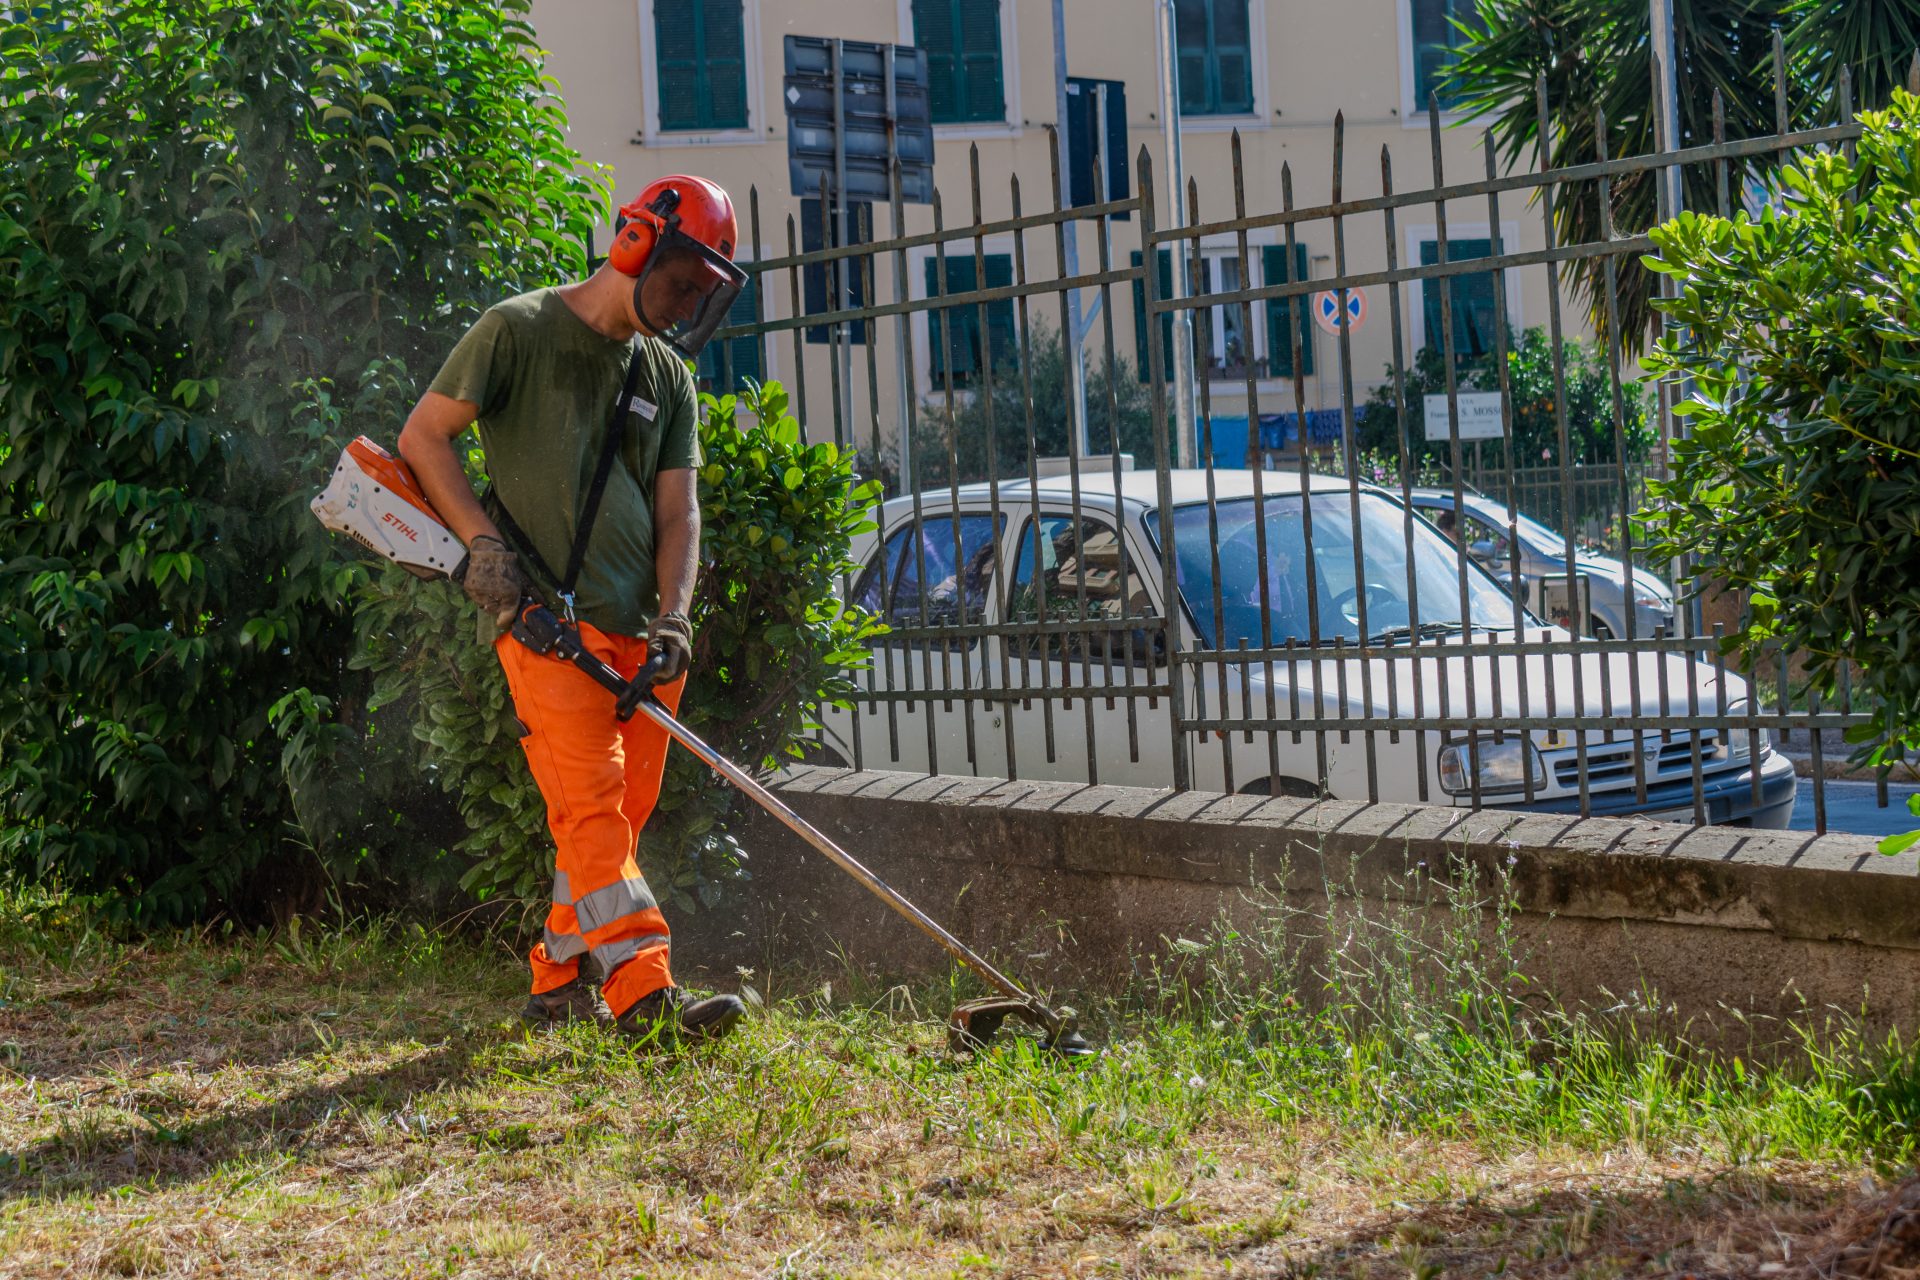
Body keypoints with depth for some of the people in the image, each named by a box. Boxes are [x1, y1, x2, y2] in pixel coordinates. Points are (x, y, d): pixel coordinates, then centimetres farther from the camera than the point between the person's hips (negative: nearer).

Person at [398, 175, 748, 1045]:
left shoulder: (667, 377, 16)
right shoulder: (519, 331, -1)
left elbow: (677, 512, 12)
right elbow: (423, 435, 1)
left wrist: (673, 621, -3)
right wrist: (483, 538, -10)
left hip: (638, 630, 7)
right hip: (544, 616, -6)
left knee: (621, 811, 5)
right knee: (591, 802, -15)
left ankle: (559, 978, 18)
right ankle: (643, 994, -22)